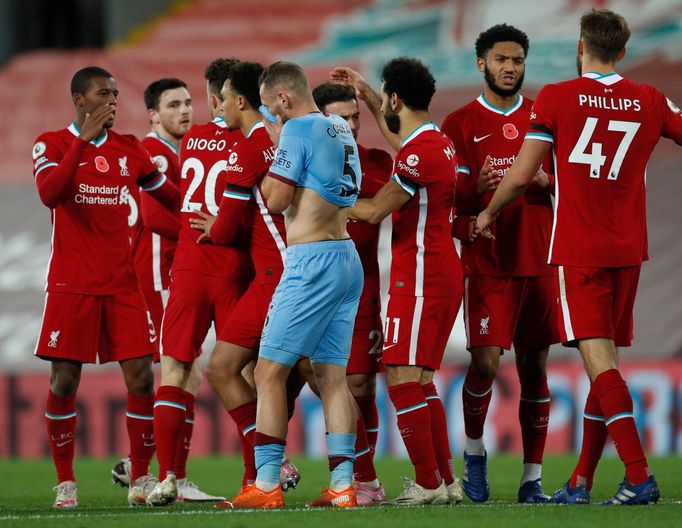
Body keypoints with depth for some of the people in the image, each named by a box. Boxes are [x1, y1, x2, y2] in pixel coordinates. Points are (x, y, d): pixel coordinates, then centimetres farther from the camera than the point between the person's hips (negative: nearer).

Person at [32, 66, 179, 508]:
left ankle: (141, 478, 4)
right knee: (65, 380, -3)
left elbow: (173, 198, 21)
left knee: (141, 376, -5)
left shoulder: (128, 149, 11)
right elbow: (49, 194, -21)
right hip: (72, 284, -3)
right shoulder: (53, 144, 0)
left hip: (122, 283, 3)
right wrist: (84, 140, -25)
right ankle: (65, 482, 8)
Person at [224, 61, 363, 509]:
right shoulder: (342, 130, 16)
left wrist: (276, 148, 4)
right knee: (332, 374, 8)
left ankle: (266, 485, -8)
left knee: (270, 371, -5)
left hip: (312, 260, -9)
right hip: (349, 258, 9)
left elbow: (276, 199, -11)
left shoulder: (298, 130, -9)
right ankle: (342, 484, 2)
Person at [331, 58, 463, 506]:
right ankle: (446, 481, 16)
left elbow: (374, 211, -13)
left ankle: (428, 484, -9)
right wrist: (366, 94, 41)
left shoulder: (419, 153, -17)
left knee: (402, 379, -9)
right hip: (442, 272, 10)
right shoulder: (438, 141, 13)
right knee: (419, 381, 14)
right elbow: (398, 136, 38)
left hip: (421, 278, -10)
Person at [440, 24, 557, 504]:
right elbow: (452, 198, -1)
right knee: (485, 361, -14)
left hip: (539, 260, 3)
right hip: (487, 262, -3)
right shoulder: (460, 124, 3)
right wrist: (477, 188, -22)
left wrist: (545, 182, -9)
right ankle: (474, 449, 11)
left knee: (536, 366, 3)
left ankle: (533, 479, 7)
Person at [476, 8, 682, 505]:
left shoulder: (556, 99, -5)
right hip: (628, 249, 4)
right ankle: (581, 482, 16)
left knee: (599, 362, -10)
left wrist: (489, 213, 14)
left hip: (579, 252, -4)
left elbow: (521, 176, -3)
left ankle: (639, 475, -23)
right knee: (606, 361, 11)